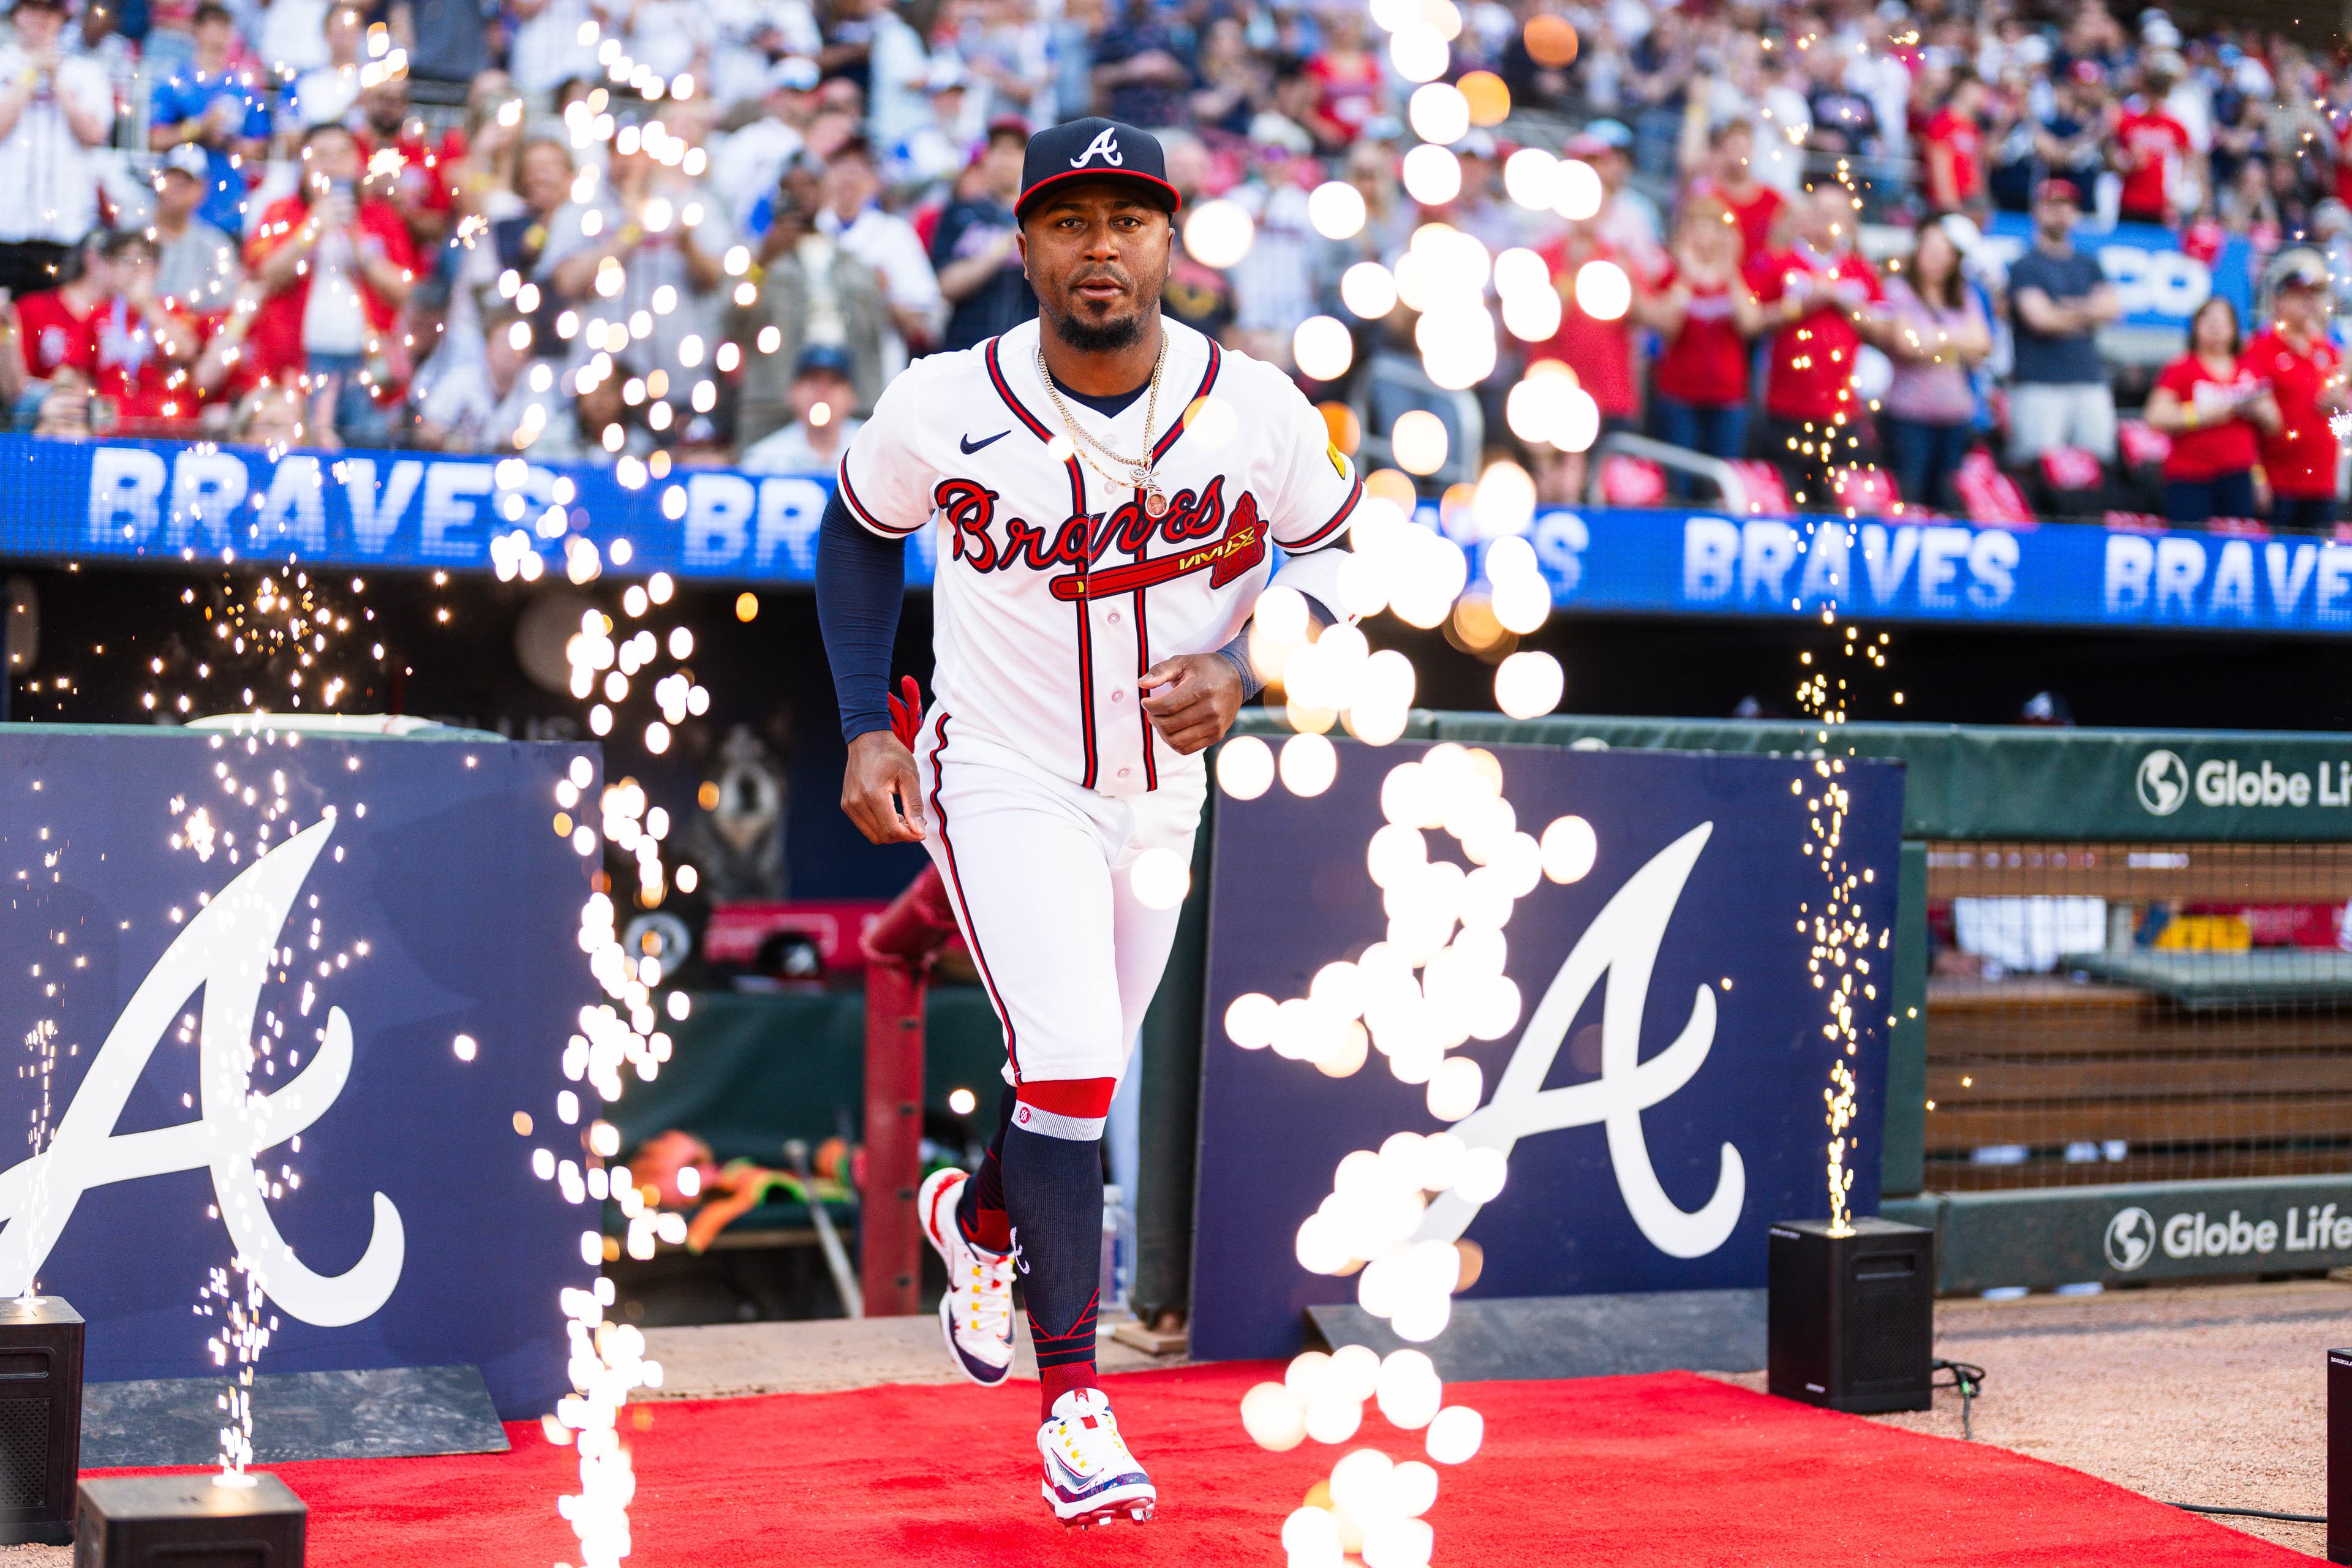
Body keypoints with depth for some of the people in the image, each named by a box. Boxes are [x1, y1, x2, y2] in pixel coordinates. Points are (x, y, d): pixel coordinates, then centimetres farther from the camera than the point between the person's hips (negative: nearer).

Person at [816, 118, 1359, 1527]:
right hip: (1002, 786, -3)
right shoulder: (944, 410, -15)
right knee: (1071, 1078, -15)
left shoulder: (1261, 411, -14)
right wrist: (867, 727, -4)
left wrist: (1241, 673, -17)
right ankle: (1071, 1398, 0)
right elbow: (859, 531, 4)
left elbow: (1337, 551, 1)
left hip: (1171, 790, 3)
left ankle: (979, 1219, 52)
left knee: (1083, 1075, 17)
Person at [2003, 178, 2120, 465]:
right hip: (2040, 388, -5)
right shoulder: (2024, 267, 2)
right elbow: (2040, 319, -10)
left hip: (2091, 386, 5)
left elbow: (2111, 307, 5)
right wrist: (2087, 315, 0)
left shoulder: (2088, 266, 19)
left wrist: (2074, 308, -10)